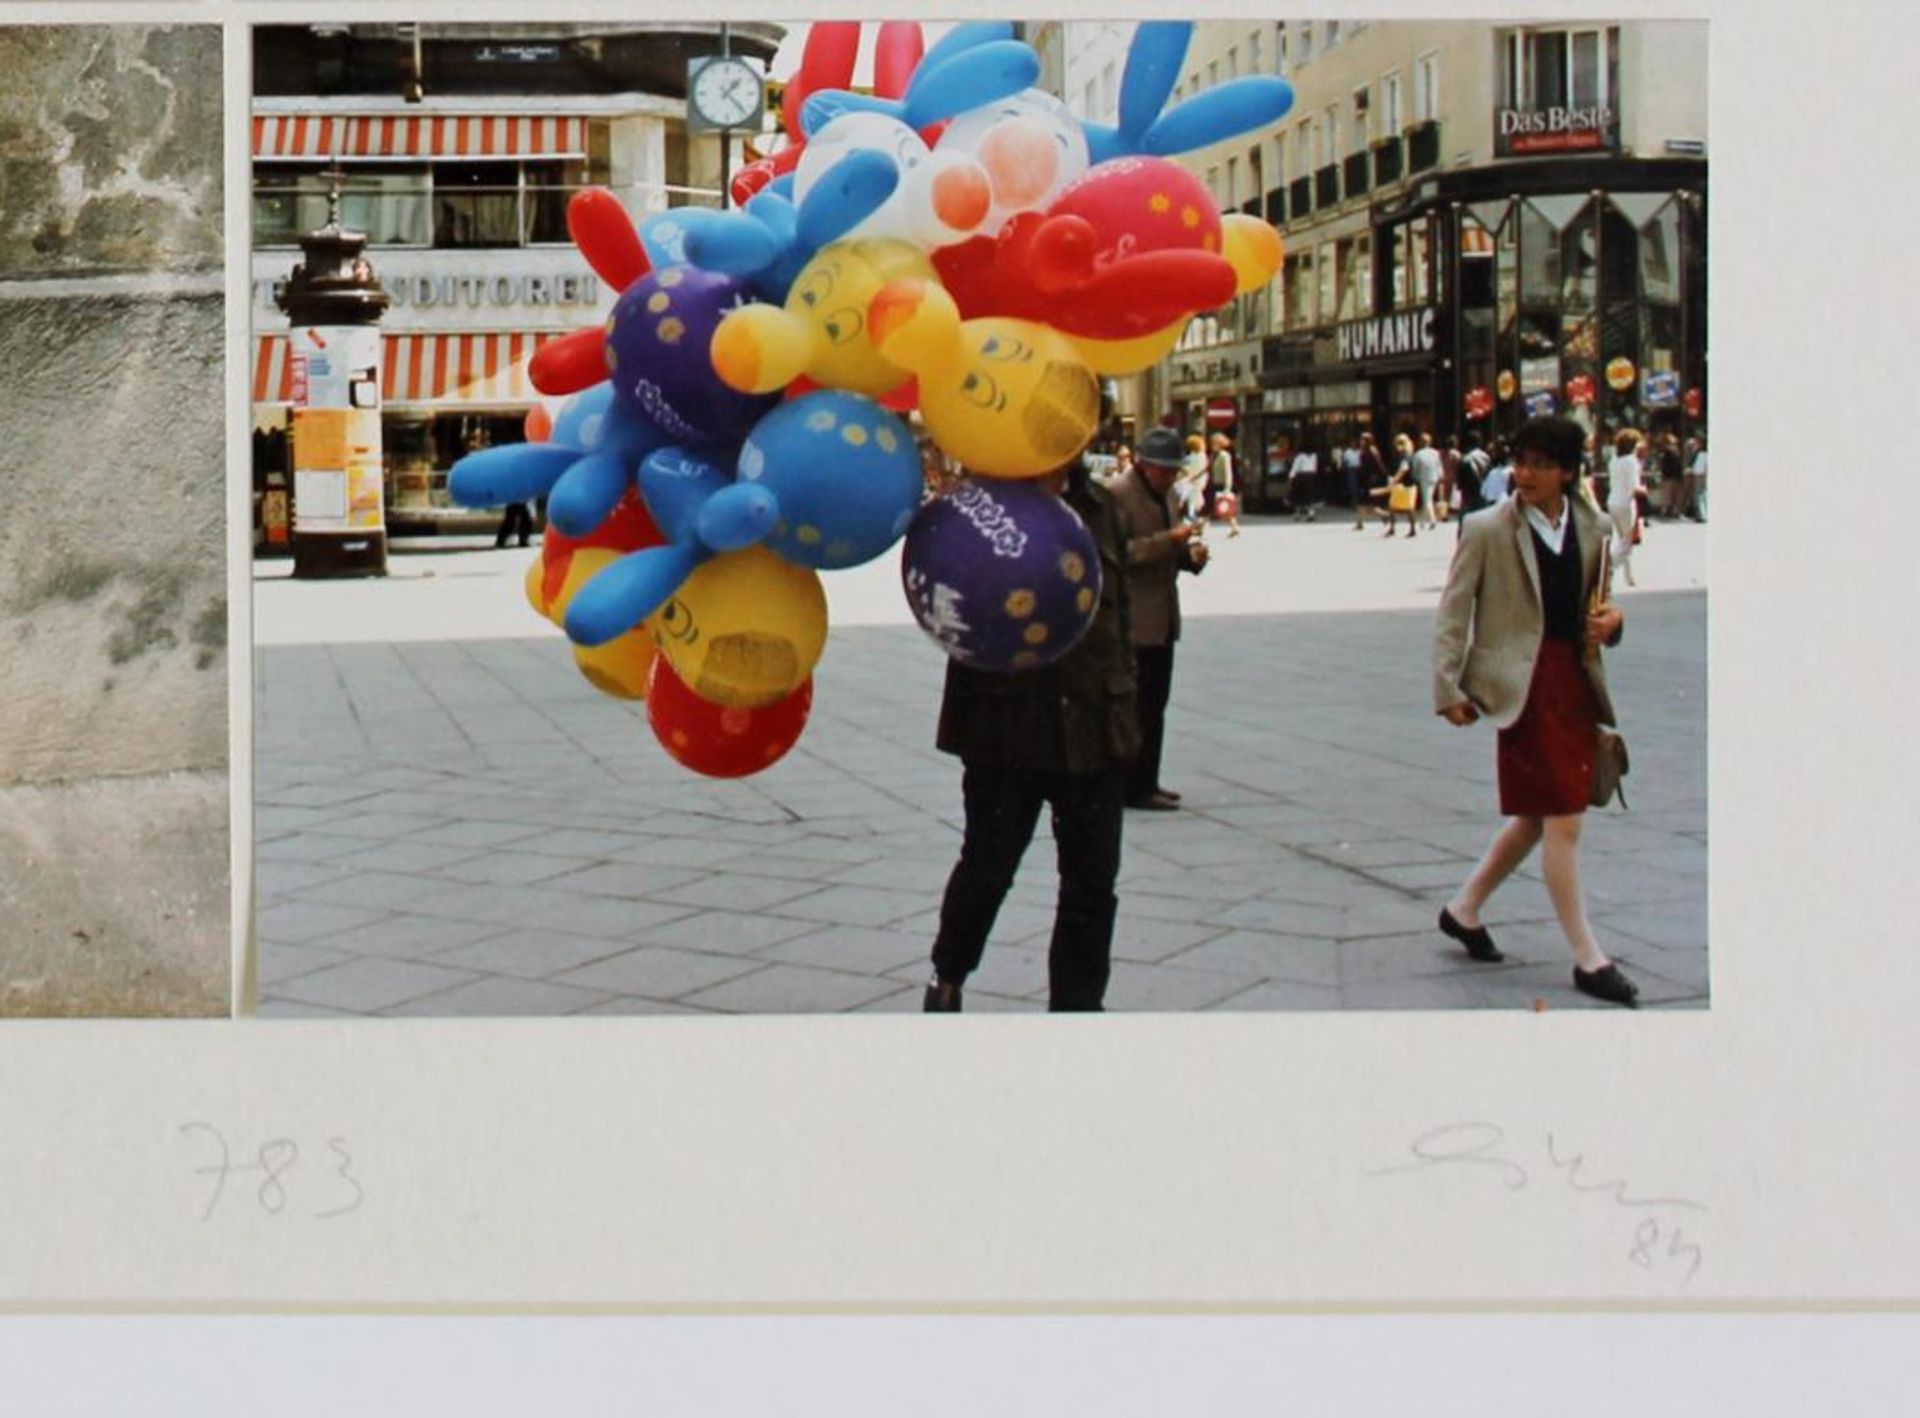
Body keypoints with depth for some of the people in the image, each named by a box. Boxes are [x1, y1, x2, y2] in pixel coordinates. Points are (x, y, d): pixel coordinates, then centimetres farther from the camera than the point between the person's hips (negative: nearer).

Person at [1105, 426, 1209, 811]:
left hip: (1161, 618, 9)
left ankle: (1144, 783, 19)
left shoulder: (1164, 496, 17)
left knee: (1154, 705, 12)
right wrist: (1168, 541, -24)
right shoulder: (1116, 494, -12)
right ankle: (1135, 787, 0)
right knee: (1140, 707, -6)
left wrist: (1190, 553, 4)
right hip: (1133, 620, -9)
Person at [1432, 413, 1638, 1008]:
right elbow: (1452, 612, -4)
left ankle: (1464, 909, 32)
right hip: (1525, 684, -6)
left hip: (1577, 680, 6)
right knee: (1562, 822, -6)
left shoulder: (1593, 527, 9)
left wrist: (1611, 619, -1)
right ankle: (1588, 959, 2)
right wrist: (1448, 688, -11)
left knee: (1538, 818, 14)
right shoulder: (1487, 529, -5)